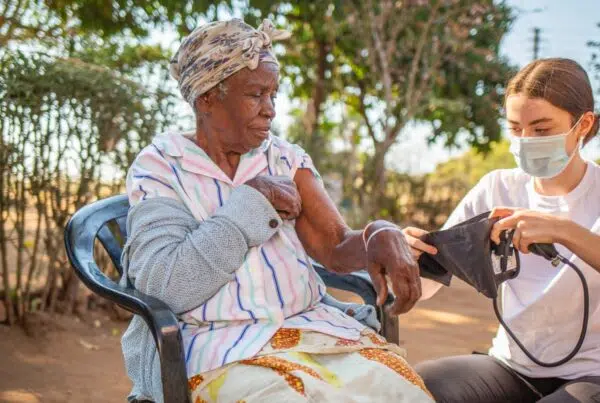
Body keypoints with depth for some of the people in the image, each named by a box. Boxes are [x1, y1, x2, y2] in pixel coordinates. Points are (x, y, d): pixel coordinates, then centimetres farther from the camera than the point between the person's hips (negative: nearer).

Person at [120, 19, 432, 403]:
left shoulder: (287, 159, 11)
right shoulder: (158, 166, -1)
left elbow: (337, 249, -1)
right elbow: (165, 287, -15)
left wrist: (381, 236, -23)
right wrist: (252, 200, -15)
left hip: (309, 326, 4)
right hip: (216, 342, -4)